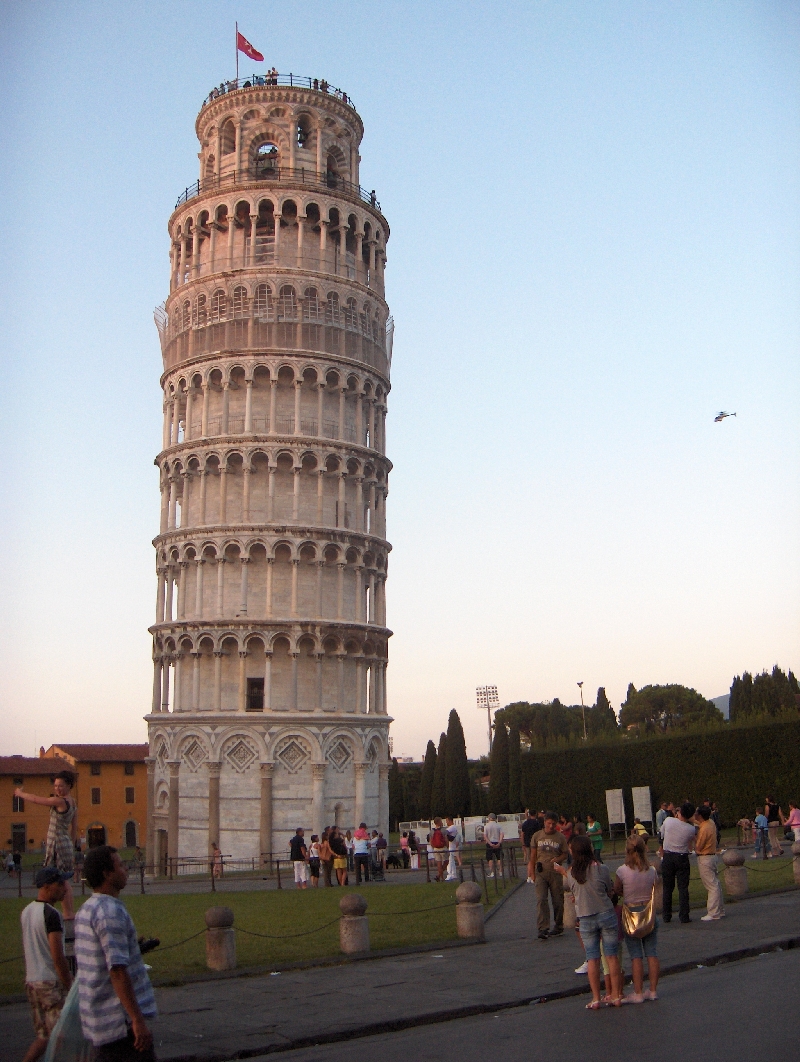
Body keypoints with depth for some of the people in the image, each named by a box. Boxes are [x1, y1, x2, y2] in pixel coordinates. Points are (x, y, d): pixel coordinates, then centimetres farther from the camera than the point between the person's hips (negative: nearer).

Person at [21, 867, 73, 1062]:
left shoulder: (26, 911, 9)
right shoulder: (51, 914, -17)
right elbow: (57, 957, -20)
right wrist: (70, 985, -13)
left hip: (31, 981, 8)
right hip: (51, 982, -8)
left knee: (44, 1036, 15)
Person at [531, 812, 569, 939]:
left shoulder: (560, 837, 3)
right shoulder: (537, 836, 6)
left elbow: (565, 854, 8)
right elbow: (533, 855, 11)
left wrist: (558, 859, -14)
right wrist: (533, 873, 8)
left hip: (555, 872, 0)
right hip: (541, 872, 0)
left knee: (558, 901, 6)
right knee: (541, 900, -11)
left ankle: (558, 926, 22)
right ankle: (543, 928, -14)